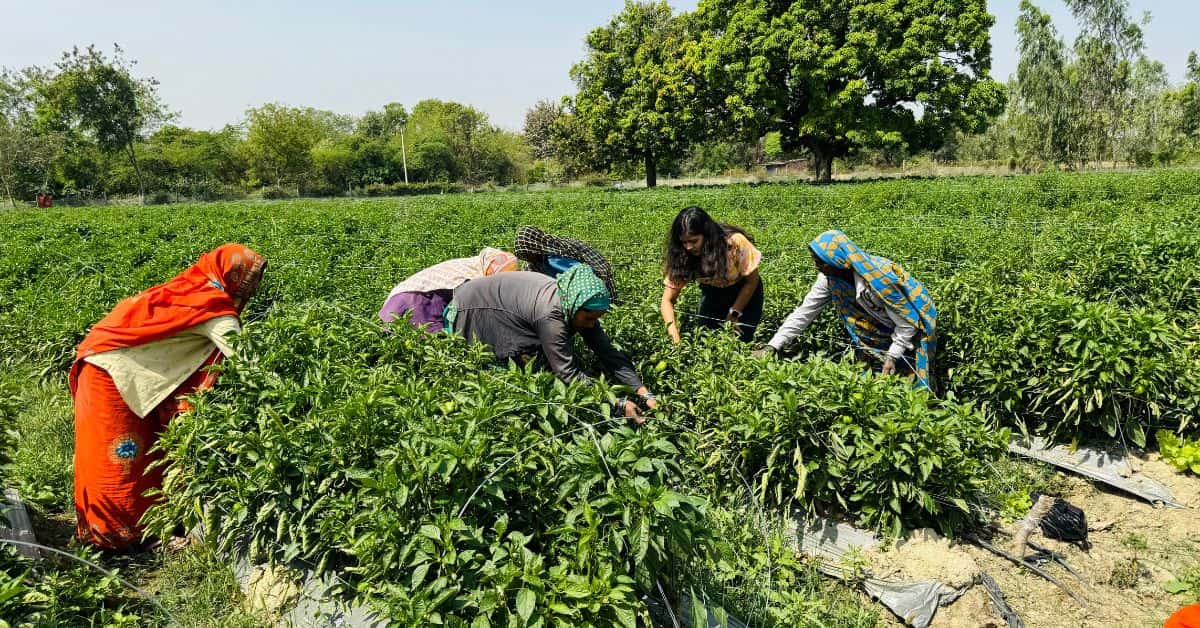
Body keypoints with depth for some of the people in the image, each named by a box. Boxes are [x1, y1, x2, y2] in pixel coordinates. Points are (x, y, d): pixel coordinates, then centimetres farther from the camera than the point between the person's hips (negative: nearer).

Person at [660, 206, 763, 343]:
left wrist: (733, 314, -16)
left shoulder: (734, 242, -32)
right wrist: (675, 337, -38)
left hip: (744, 291, -2)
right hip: (713, 292, 2)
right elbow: (667, 300, -24)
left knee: (740, 340, -8)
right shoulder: (682, 256, -25)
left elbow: (752, 281, -17)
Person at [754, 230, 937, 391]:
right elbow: (804, 312, -14)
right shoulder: (830, 277, -18)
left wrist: (892, 356, -25)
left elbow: (906, 323, -25)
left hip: (910, 333, -6)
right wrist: (772, 346, -20)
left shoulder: (880, 278, -36)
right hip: (878, 332, 6)